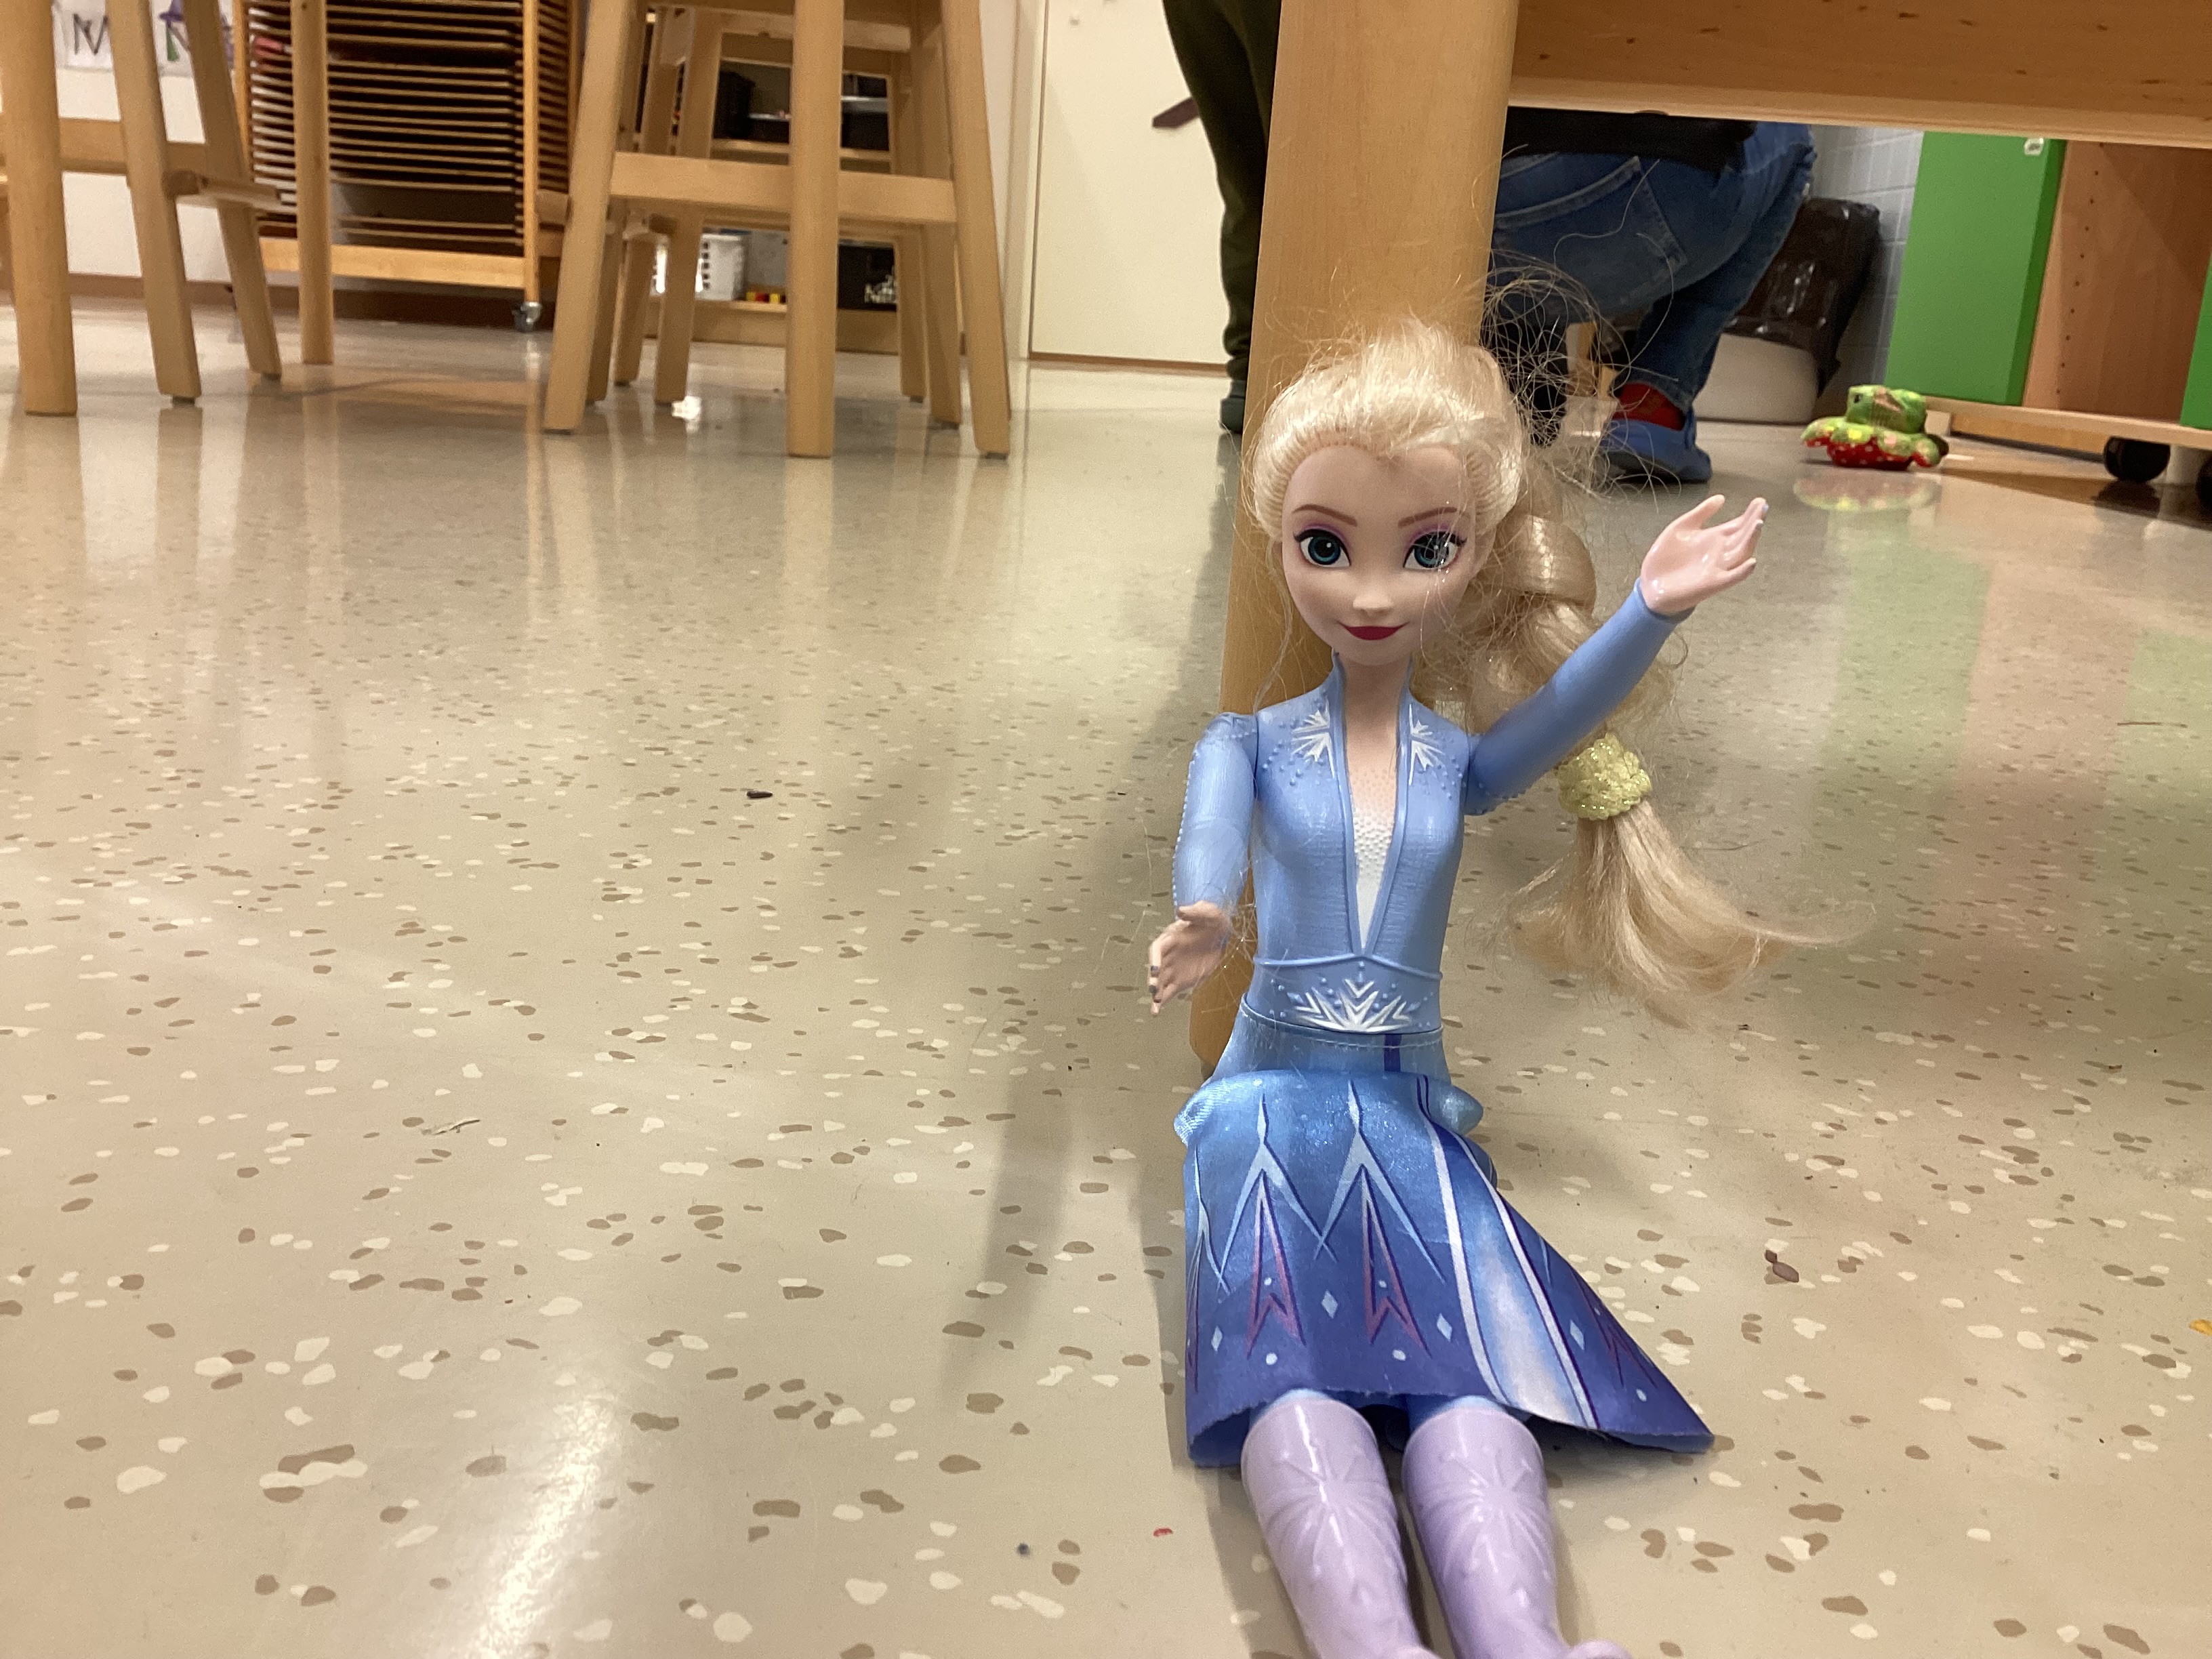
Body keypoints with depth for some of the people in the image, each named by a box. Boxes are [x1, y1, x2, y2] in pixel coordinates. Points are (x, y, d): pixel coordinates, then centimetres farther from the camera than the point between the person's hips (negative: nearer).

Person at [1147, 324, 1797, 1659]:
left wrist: (1652, 608, -37)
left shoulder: (1463, 764, 6)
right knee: (1293, 1371, -28)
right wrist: (1203, 924, -46)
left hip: (1410, 1113, 2)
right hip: (1273, 1100, -2)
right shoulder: (1253, 742, 1)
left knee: (1472, 1367, -24)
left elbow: (1568, 709, -16)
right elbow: (1212, 843, -21)